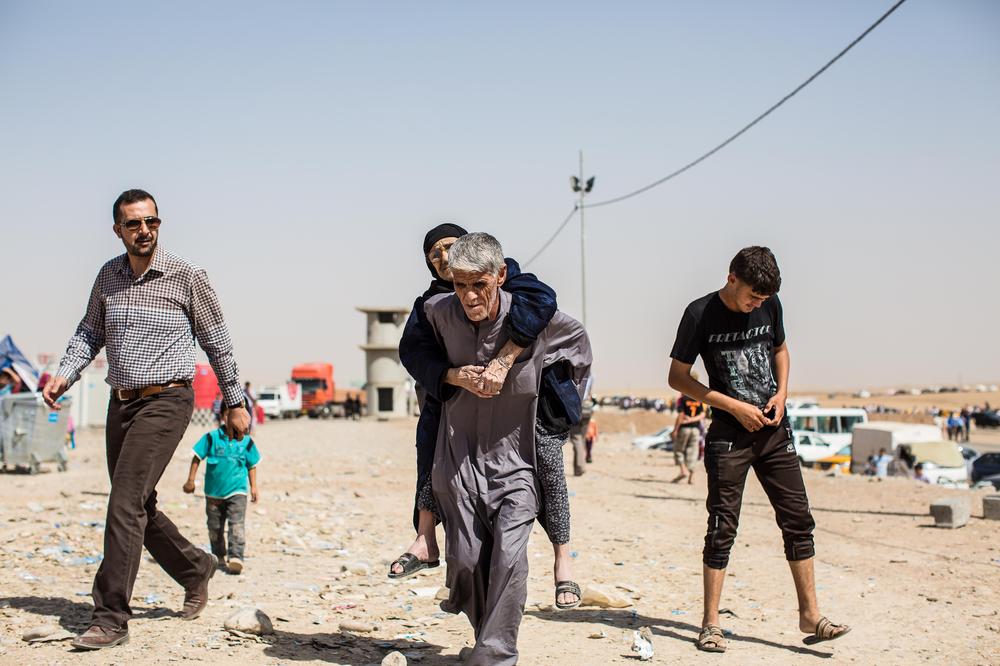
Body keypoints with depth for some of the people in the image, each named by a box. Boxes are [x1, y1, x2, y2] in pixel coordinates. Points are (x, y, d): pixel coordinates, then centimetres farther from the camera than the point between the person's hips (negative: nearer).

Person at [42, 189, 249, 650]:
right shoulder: (108, 276, 9)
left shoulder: (187, 277, -5)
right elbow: (89, 333, 18)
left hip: (166, 400, -6)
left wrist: (235, 403, 5)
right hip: (121, 403, 6)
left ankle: (111, 618, -14)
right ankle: (195, 568, 35)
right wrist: (65, 375, 0)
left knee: (125, 501, -16)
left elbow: (217, 343, 2)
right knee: (138, 508, 12)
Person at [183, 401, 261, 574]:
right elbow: (197, 458, 1)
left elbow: (252, 465, 8)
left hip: (237, 491, -1)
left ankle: (236, 557, -17)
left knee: (237, 525, -16)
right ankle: (219, 555, 33)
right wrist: (191, 480, -1)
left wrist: (253, 487, 5)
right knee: (214, 527, 14)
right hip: (214, 492, 1)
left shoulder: (246, 442, -1)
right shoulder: (211, 438, -5)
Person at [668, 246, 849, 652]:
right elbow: (677, 377, -7)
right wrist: (735, 406, -13)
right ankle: (711, 623, 5)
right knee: (723, 527, -4)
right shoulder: (701, 314, -10)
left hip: (773, 429, 5)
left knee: (798, 519, 2)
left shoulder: (770, 306, 4)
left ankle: (809, 615, 11)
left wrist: (782, 393, 2)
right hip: (729, 434, -4)